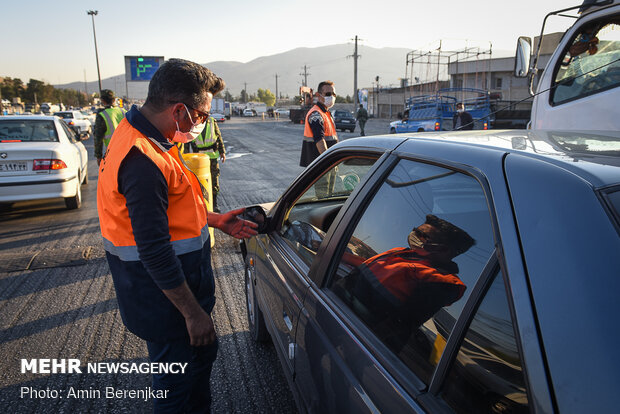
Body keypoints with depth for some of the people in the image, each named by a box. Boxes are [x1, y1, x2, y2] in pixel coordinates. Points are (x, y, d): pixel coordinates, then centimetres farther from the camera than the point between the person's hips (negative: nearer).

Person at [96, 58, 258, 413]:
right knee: (178, 385, 11)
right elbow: (154, 251, -29)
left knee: (203, 355, 27)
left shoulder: (141, 138, 4)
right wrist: (193, 313, -21)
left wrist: (214, 220, 11)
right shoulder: (143, 161, -30)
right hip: (165, 300, -10)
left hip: (184, 286, 10)